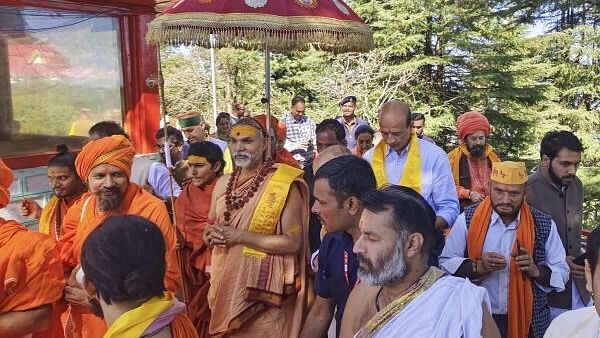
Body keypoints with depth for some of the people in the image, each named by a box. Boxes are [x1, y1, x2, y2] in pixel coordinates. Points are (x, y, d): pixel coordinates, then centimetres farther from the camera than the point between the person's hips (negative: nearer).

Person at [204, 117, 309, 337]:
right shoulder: (222, 183, 5)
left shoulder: (284, 184, -14)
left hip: (263, 287, -5)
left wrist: (240, 236, -21)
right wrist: (212, 235, -8)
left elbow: (293, 242, -19)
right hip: (225, 282, 6)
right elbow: (208, 232, 15)